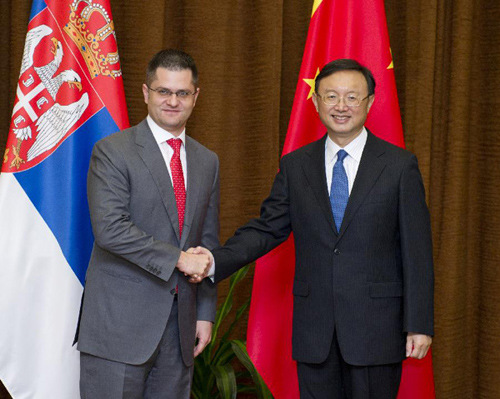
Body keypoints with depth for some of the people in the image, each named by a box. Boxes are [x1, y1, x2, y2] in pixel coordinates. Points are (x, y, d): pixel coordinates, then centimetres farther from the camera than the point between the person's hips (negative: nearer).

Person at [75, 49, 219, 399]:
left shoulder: (207, 162, 14)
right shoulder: (113, 151, -5)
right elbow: (109, 229, -17)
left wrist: (205, 314, 11)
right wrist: (177, 258, -17)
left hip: (180, 324, 5)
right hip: (121, 323, -5)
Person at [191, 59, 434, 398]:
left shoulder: (400, 165, -1)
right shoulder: (295, 166, 8)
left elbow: (417, 252, -2)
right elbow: (268, 228, 7)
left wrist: (419, 325, -6)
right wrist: (216, 261, -11)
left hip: (377, 327, -2)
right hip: (314, 327, 2)